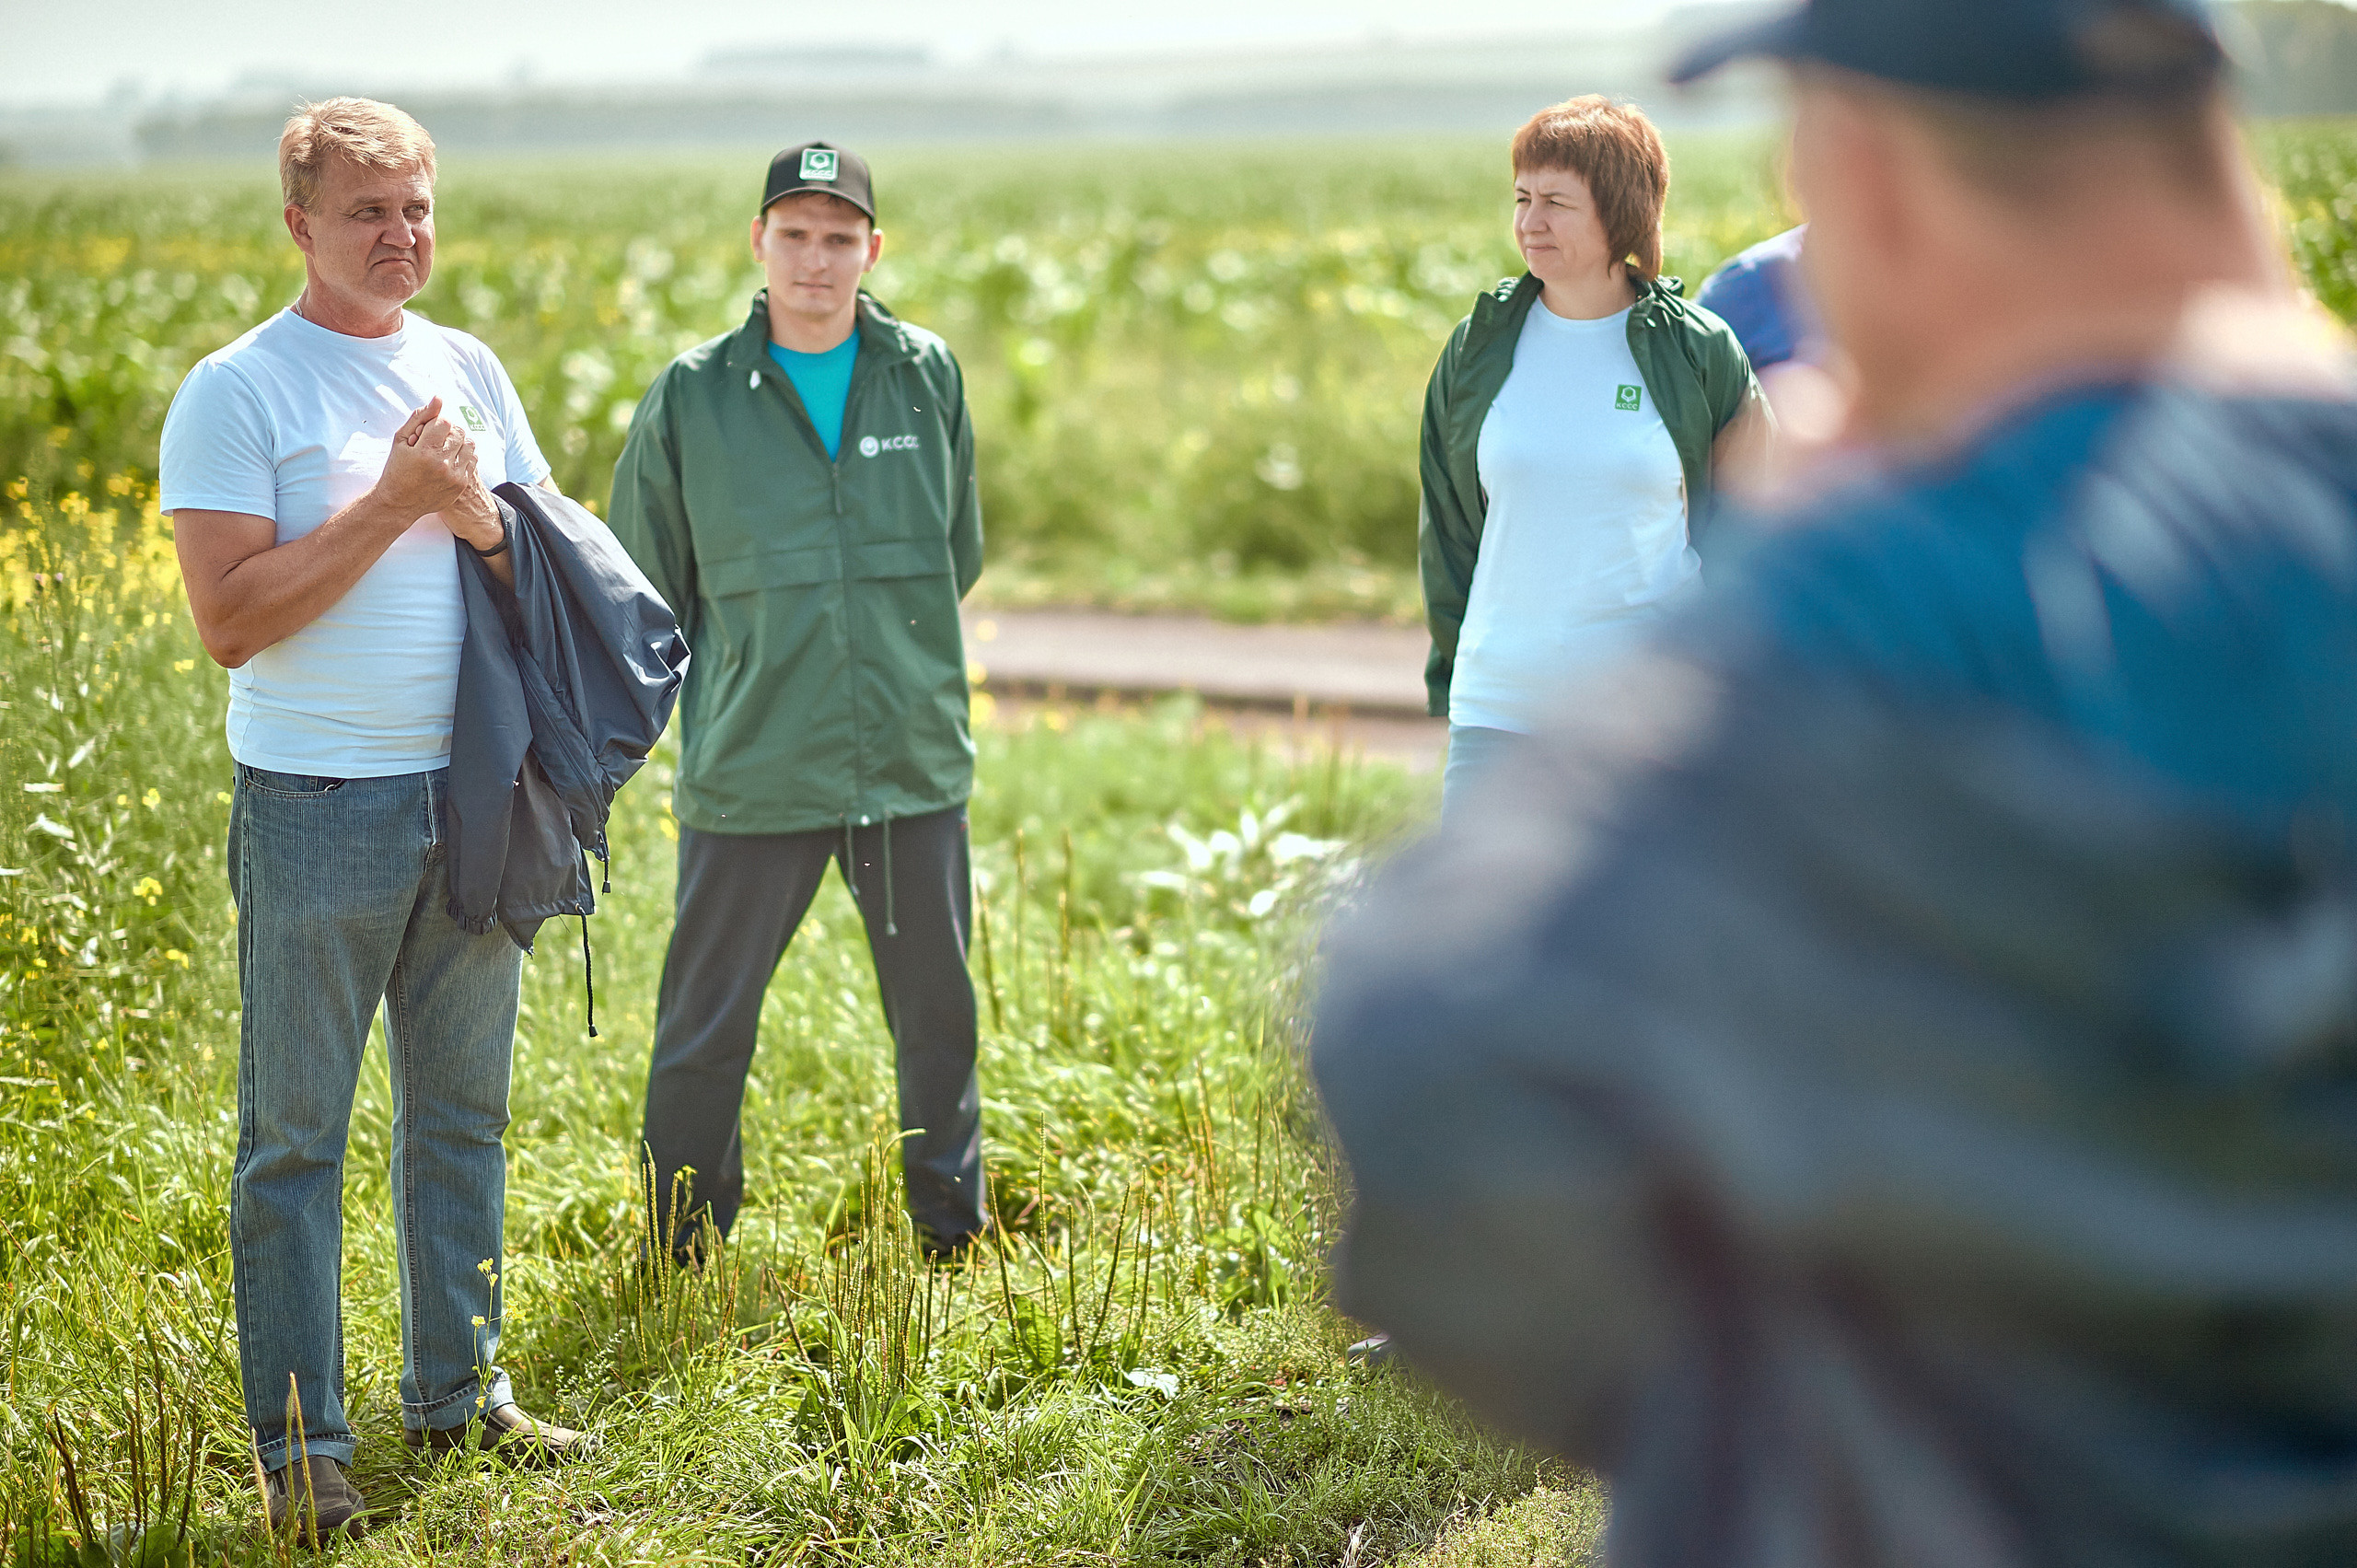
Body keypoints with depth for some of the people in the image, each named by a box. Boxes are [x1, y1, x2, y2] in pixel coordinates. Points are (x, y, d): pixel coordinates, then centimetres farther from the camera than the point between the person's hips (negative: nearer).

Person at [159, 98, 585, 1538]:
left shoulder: (471, 371, 10)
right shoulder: (236, 394, -7)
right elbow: (231, 621, -15)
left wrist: (478, 517, -9)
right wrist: (391, 502, -18)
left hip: (472, 797, 6)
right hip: (317, 809, -6)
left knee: (464, 1108, 14)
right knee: (297, 1136, 1)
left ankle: (461, 1389, 27)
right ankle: (302, 1444, 9)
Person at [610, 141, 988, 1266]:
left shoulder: (929, 377, 4)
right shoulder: (690, 397, -1)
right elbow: (645, 588, 9)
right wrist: (731, 688, 7)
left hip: (916, 764, 2)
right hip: (751, 776, -2)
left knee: (939, 1016, 13)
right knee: (706, 1028, 4)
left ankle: (953, 1237, 29)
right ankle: (681, 1257, 20)